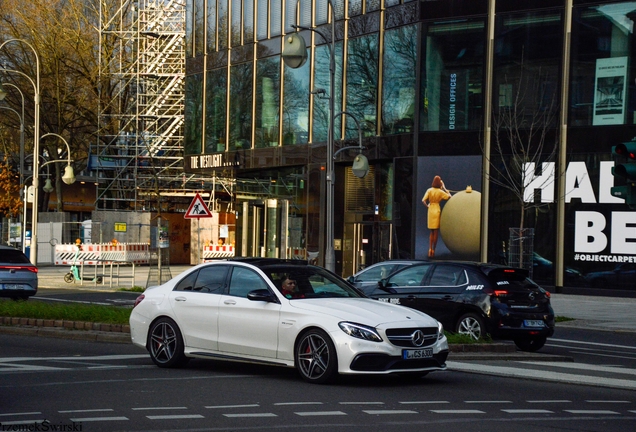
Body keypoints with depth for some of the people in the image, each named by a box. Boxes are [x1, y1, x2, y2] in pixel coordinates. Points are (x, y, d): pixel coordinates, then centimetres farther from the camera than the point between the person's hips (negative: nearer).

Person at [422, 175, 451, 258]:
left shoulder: (429, 190, -2)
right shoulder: (440, 192, -8)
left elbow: (423, 200, -9)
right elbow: (449, 196, -2)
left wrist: (427, 206, 7)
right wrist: (444, 188, 5)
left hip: (430, 209, 3)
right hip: (437, 210, -3)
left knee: (432, 232, 15)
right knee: (436, 232, 6)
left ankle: (430, 249, 3)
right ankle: (433, 250, 6)